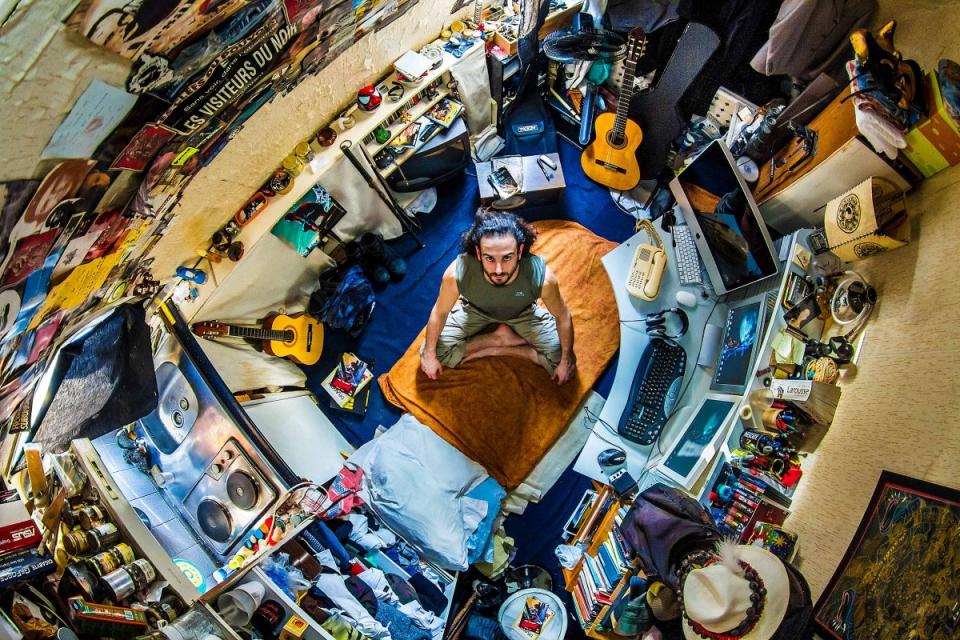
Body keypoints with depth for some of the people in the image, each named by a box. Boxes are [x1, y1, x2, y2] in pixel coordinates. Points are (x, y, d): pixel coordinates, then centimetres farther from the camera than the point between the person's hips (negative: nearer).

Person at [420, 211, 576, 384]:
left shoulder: (540, 275, -40)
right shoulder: (458, 272, -40)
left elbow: (563, 316, -20)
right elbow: (440, 313, -19)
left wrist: (566, 361, -11)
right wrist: (429, 355, -8)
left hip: (523, 313, 0)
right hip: (475, 311, 1)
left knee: (560, 358, -12)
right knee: (433, 352, -10)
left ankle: (494, 348, 2)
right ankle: (500, 337, 3)